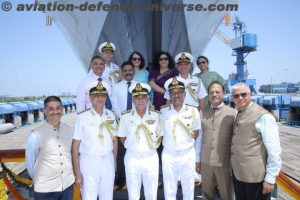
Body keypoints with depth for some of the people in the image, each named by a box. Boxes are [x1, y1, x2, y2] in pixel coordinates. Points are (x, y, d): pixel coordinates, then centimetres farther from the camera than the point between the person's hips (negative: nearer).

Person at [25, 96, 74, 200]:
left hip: (68, 184, 3)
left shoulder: (69, 130, -3)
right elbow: (30, 162, -4)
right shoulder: (36, 134, -14)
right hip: (45, 189, -3)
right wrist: (39, 179, 6)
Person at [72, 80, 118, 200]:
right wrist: (77, 173, -9)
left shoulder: (110, 115, 1)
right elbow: (75, 146, -9)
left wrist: (114, 162, 11)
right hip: (89, 162, -3)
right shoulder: (82, 118, -11)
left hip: (108, 161, 4)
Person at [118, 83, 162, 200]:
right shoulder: (126, 117, -5)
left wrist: (154, 146, -2)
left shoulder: (155, 115, -3)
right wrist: (131, 146, -2)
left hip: (151, 158, 1)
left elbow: (159, 136, 9)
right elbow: (122, 137, 6)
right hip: (132, 158, 0)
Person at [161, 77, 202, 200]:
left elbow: (198, 136, 4)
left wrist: (198, 159, 6)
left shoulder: (193, 111, -1)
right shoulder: (163, 112, -3)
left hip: (188, 155, 1)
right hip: (168, 156, 0)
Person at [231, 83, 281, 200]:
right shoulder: (238, 115, 8)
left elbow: (274, 150, -15)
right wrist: (234, 169, 10)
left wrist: (270, 178, -14)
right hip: (237, 174, 7)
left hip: (256, 177, -7)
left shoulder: (263, 116, -15)